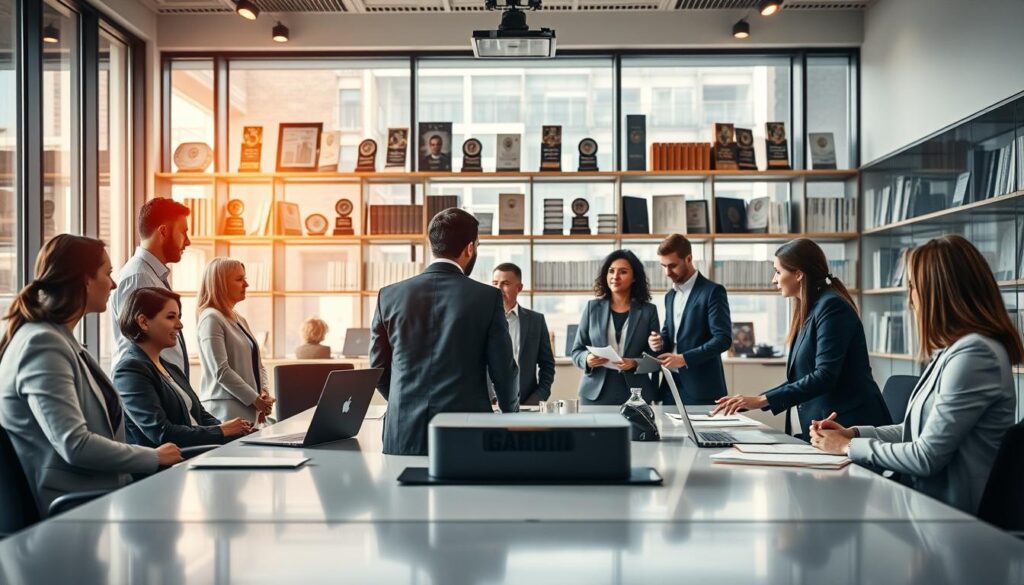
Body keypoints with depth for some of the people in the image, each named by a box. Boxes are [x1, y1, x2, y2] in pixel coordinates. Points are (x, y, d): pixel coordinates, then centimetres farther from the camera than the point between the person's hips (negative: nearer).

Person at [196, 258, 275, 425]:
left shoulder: (240, 320, 16)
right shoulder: (211, 319, -10)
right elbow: (221, 371, -17)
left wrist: (263, 392, 1)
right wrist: (255, 399, -13)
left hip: (250, 410, 8)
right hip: (226, 411, -8)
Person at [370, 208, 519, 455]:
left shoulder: (389, 295, 2)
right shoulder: (488, 297, -6)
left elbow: (378, 369, 10)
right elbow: (503, 370, 0)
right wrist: (511, 411, 20)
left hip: (403, 435, 3)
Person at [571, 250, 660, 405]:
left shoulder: (648, 311, 3)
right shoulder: (592, 307, 4)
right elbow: (576, 351, 7)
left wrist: (635, 363, -16)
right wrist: (587, 359, -14)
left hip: (635, 394, 0)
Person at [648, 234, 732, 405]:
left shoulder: (712, 291, -8)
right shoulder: (670, 296, 16)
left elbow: (723, 338, -15)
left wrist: (684, 358, -21)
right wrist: (661, 341, 0)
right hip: (671, 385, 7)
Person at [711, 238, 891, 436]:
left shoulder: (831, 306, -13)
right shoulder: (808, 311, 12)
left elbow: (824, 376, -23)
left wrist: (762, 400, -24)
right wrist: (750, 402, 10)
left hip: (850, 426, -8)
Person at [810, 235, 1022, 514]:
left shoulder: (975, 354, -20)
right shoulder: (954, 349, 12)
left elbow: (927, 456, -20)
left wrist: (849, 446, -9)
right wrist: (853, 433, 5)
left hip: (948, 512, -8)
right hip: (923, 496, 8)